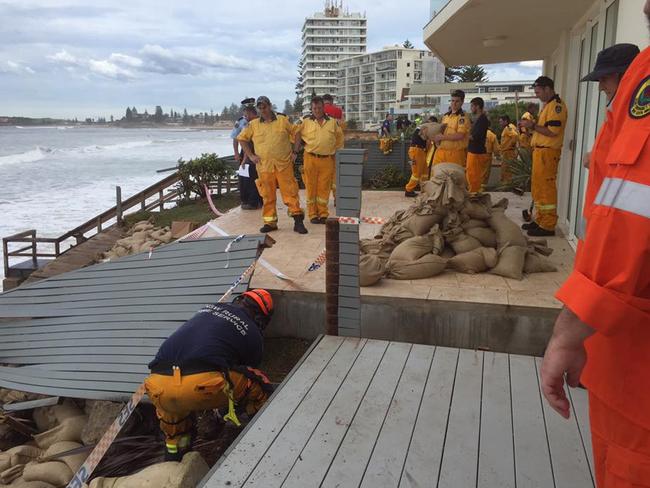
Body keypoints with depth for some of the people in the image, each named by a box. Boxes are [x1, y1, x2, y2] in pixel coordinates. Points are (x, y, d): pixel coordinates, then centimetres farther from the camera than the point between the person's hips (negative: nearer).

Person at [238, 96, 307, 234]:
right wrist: (250, 155, 8)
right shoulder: (253, 124, 8)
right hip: (264, 166, 2)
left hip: (284, 164, -2)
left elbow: (296, 134, 13)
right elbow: (242, 139, 16)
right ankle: (270, 222, 14)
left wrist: (294, 152, 6)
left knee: (290, 192, -4)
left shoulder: (282, 120, 5)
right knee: (267, 195, 5)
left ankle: (298, 220, -1)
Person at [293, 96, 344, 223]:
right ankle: (313, 214, 12)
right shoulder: (305, 121, 2)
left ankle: (323, 214, 14)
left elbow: (339, 138, 18)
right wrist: (295, 151, 1)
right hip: (311, 159, -1)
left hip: (327, 159, 1)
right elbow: (297, 135, 8)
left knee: (324, 188, 4)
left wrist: (336, 153, 14)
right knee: (311, 187, 3)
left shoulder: (332, 122, 10)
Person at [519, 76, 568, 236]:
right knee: (538, 188, 14)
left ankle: (548, 226, -4)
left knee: (546, 189, -8)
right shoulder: (548, 105, 21)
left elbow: (553, 131, -20)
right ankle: (540, 220, 23)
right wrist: (531, 126, 11)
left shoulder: (556, 105, -11)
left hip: (547, 152, -10)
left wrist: (533, 125, -14)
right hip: (540, 151, 10)